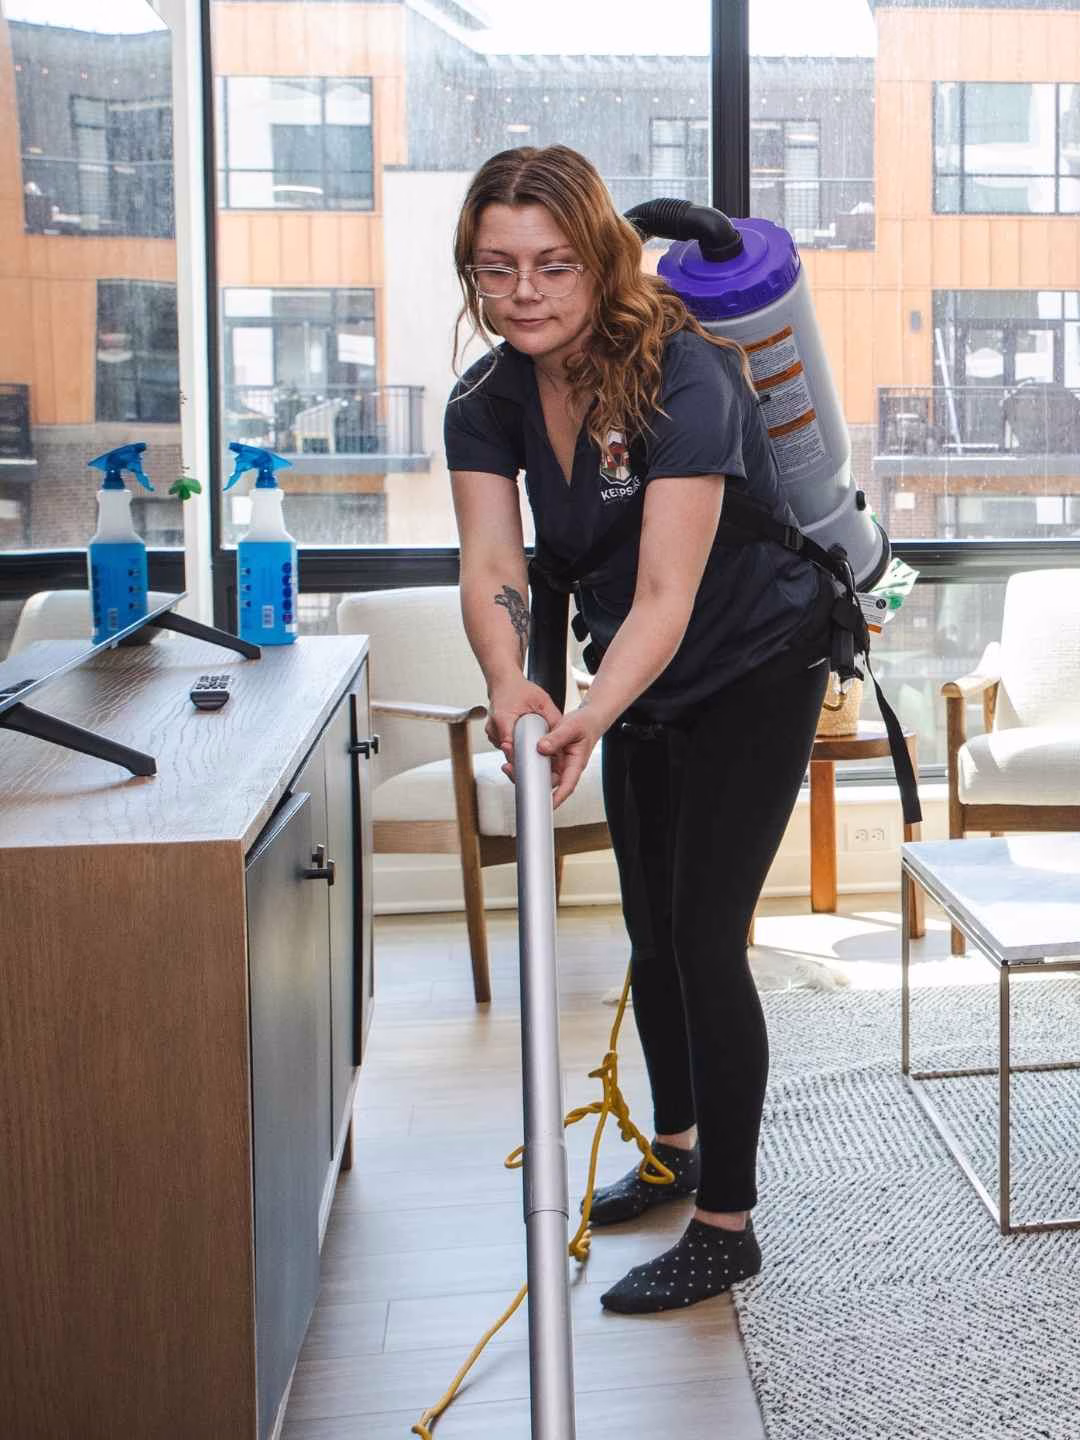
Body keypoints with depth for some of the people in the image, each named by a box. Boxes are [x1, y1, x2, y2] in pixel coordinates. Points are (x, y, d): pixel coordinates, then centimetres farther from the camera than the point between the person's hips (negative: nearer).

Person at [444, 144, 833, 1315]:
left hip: (754, 670, -7)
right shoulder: (486, 400, -11)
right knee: (650, 928, 18)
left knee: (706, 939, -8)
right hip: (642, 685, 7)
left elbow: (668, 592, -36)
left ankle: (726, 1223, 7)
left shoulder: (684, 379, -30)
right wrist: (509, 686, -43)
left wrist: (592, 717, -53)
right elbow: (490, 566, -23)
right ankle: (677, 1148, 40)